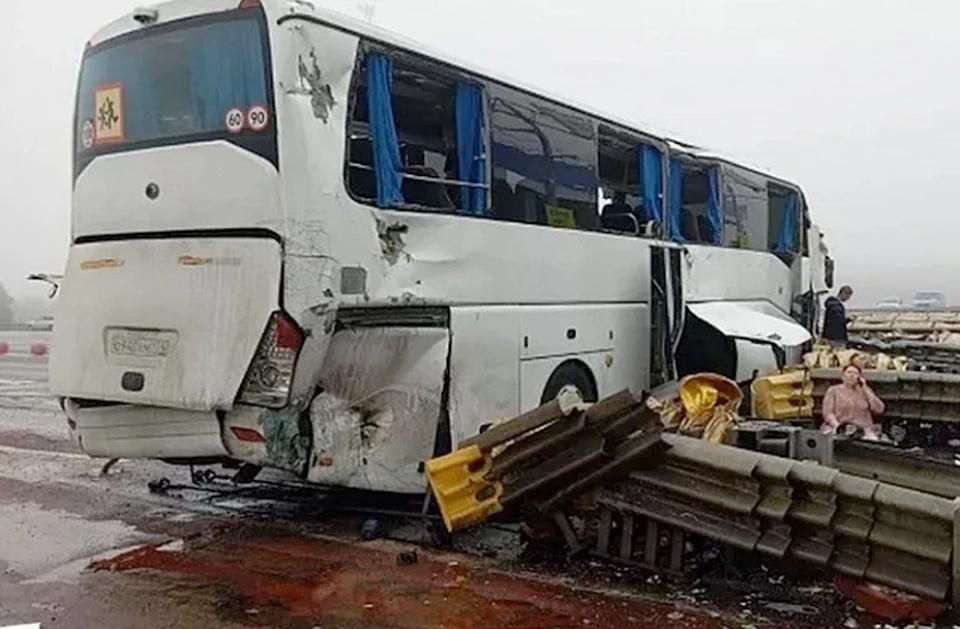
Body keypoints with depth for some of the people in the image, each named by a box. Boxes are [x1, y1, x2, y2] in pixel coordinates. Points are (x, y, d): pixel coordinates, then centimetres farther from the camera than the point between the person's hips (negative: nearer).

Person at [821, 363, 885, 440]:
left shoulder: (866, 392, 20)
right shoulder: (834, 390, 14)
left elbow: (879, 410, 6)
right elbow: (828, 412, 3)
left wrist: (866, 389, 6)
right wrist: (837, 425, -16)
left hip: (864, 431, 2)